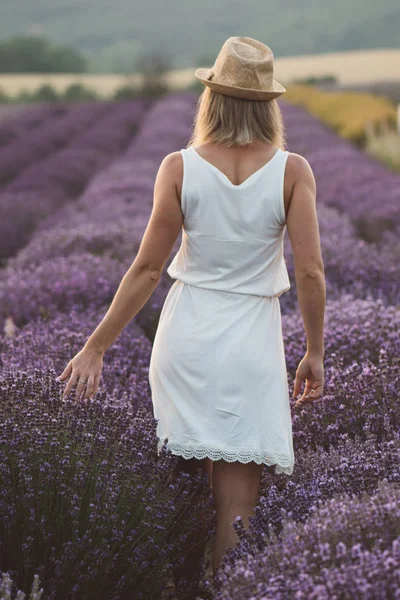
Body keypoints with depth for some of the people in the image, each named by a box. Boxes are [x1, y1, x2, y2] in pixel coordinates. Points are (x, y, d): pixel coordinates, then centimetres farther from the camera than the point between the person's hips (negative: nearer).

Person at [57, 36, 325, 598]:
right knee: (237, 500, 4)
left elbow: (147, 269, -4)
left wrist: (95, 347, 3)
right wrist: (315, 352, 6)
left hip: (187, 336, 1)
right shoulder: (292, 171, -5)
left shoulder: (180, 167, -4)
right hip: (252, 342, -1)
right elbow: (310, 272, -7)